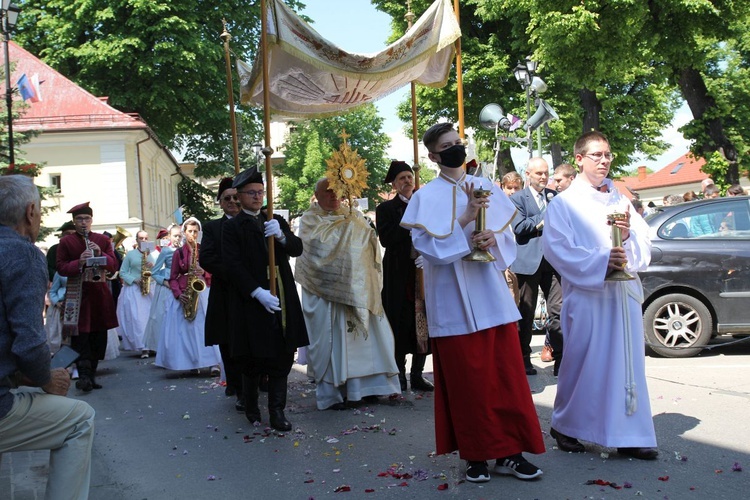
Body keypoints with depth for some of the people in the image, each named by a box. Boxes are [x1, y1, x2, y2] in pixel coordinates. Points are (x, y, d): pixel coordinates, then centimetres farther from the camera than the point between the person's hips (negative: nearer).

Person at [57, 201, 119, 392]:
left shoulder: (103, 240, 11)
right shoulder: (66, 242, 3)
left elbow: (114, 266, 6)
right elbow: (61, 268, -3)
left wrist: (100, 254, -12)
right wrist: (79, 262, -20)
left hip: (100, 291, 3)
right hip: (77, 293, -3)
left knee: (99, 336, 6)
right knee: (80, 335, -10)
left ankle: (92, 374, 16)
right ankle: (83, 375, -9)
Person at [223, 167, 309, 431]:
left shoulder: (275, 221, 15)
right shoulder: (232, 227, 0)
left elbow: (297, 249, 5)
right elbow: (234, 265, -10)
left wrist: (281, 235, -16)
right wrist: (257, 292, -20)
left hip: (282, 299, 4)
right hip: (251, 301, -4)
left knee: (283, 358, 1)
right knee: (253, 360, 3)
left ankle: (277, 412, 6)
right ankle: (251, 407, 24)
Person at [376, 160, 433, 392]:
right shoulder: (386, 208, 3)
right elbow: (386, 239, -12)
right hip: (399, 275, -3)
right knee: (400, 324, -1)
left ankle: (417, 374, 15)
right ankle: (399, 375, 10)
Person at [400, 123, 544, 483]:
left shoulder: (487, 189, 11)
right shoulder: (426, 197, -1)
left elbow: (509, 236, 10)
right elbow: (427, 245, -12)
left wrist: (494, 240, -12)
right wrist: (464, 220, -20)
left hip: (492, 296, 4)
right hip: (455, 302, -3)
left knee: (506, 374, 3)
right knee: (466, 380, 2)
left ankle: (509, 452, 12)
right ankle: (475, 454, 14)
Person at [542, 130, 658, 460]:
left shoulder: (621, 201, 15)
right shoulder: (564, 204, 1)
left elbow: (644, 248, 10)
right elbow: (557, 250, -10)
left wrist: (628, 235, -12)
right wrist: (601, 261, -19)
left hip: (624, 294, 4)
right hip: (586, 296, -4)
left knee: (628, 363, 4)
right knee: (582, 362, 2)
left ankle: (629, 435, 12)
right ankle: (565, 426, 20)